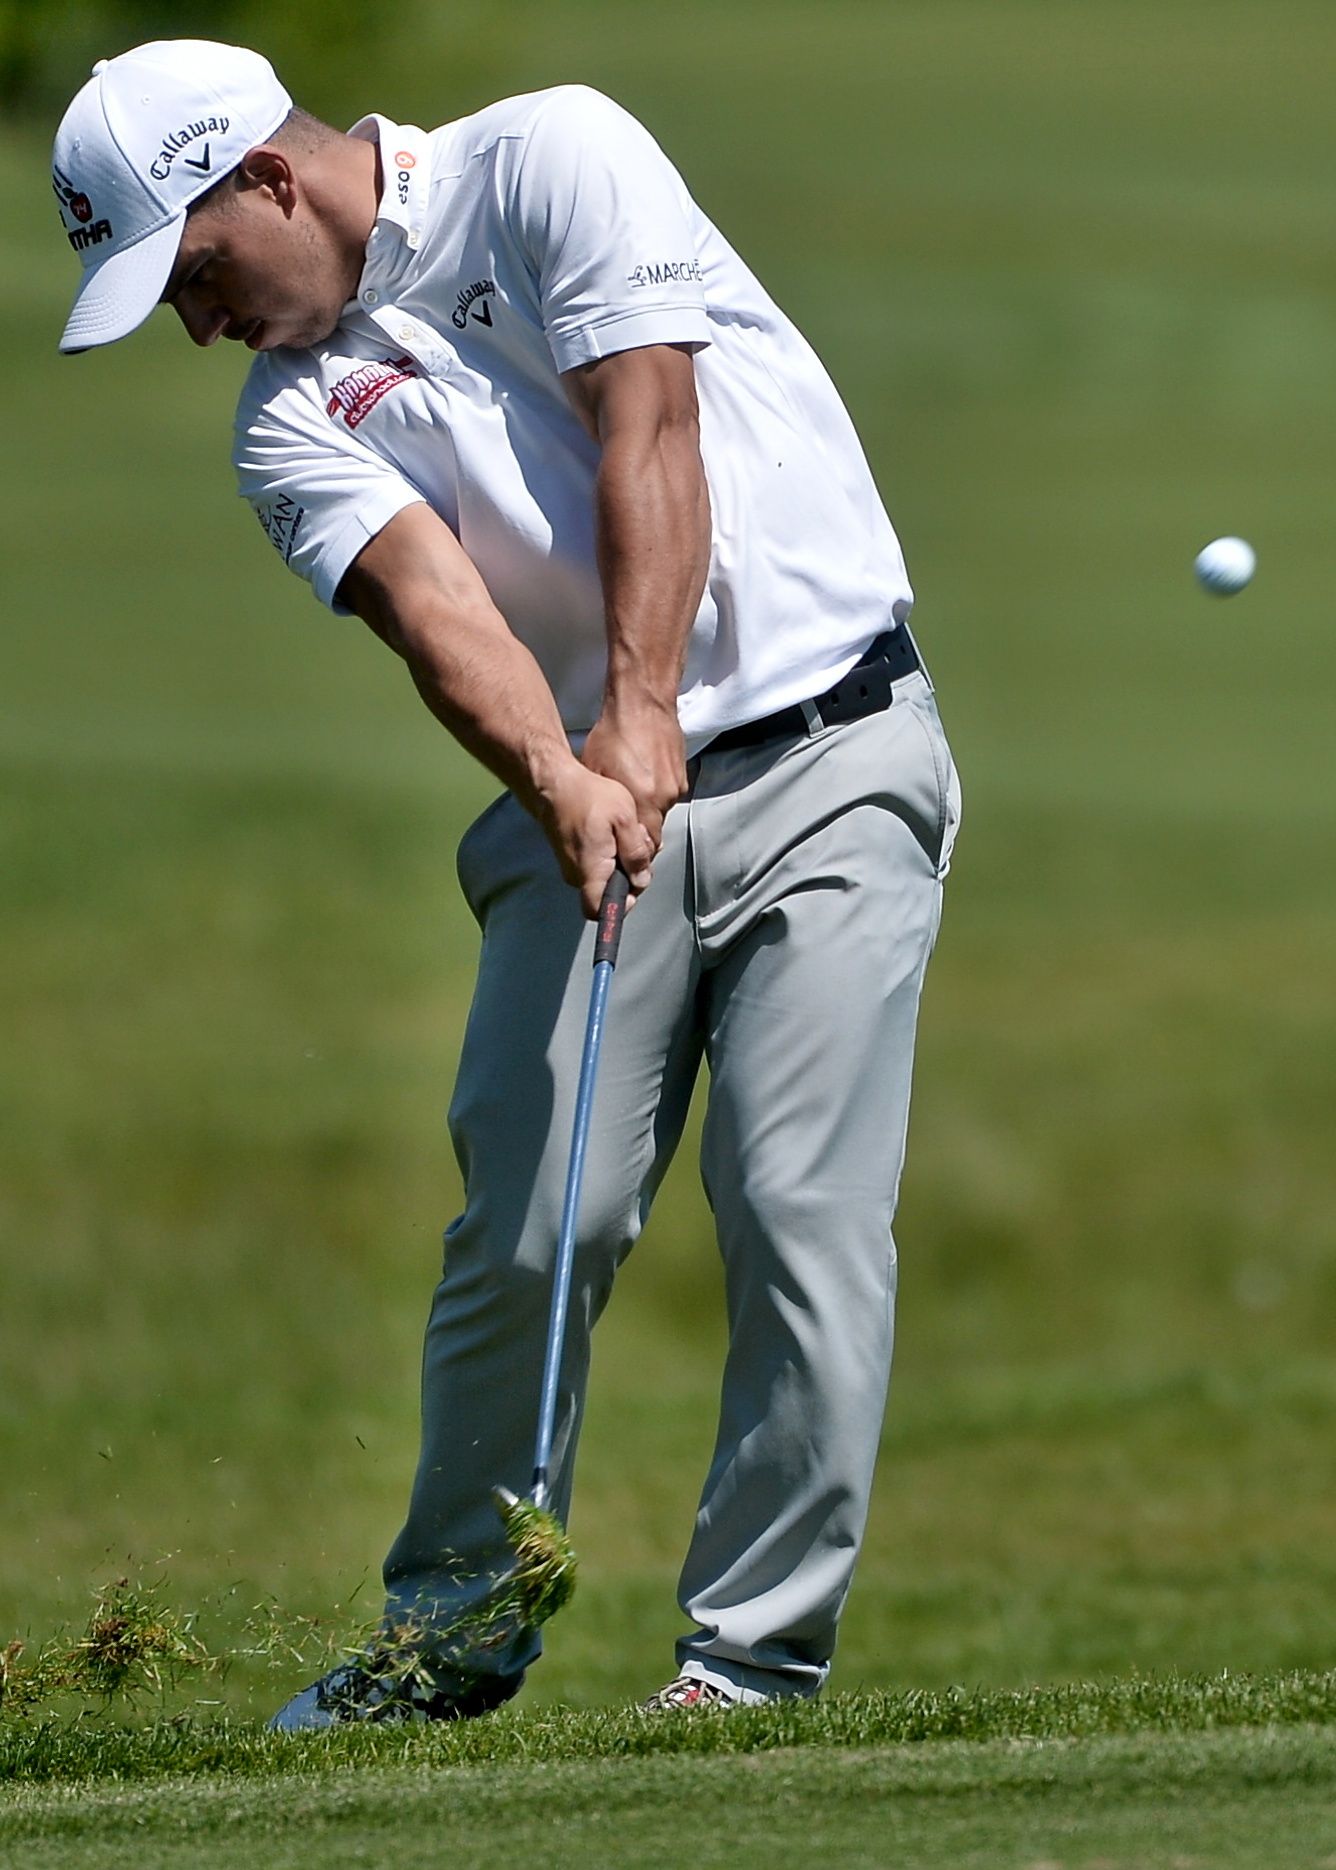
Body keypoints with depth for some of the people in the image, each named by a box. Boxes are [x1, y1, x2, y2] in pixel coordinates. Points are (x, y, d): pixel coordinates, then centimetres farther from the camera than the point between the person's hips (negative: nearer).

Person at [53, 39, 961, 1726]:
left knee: (800, 1205, -11)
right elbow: (432, 604, -12)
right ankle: (454, 1634, 10)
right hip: (589, 790, 4)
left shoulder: (549, 161, -3)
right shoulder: (293, 418, 5)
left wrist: (641, 718, -22)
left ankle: (756, 1655, -7)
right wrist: (562, 782, -31)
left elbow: (649, 437, -13)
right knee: (527, 1220, -5)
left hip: (826, 751, -4)